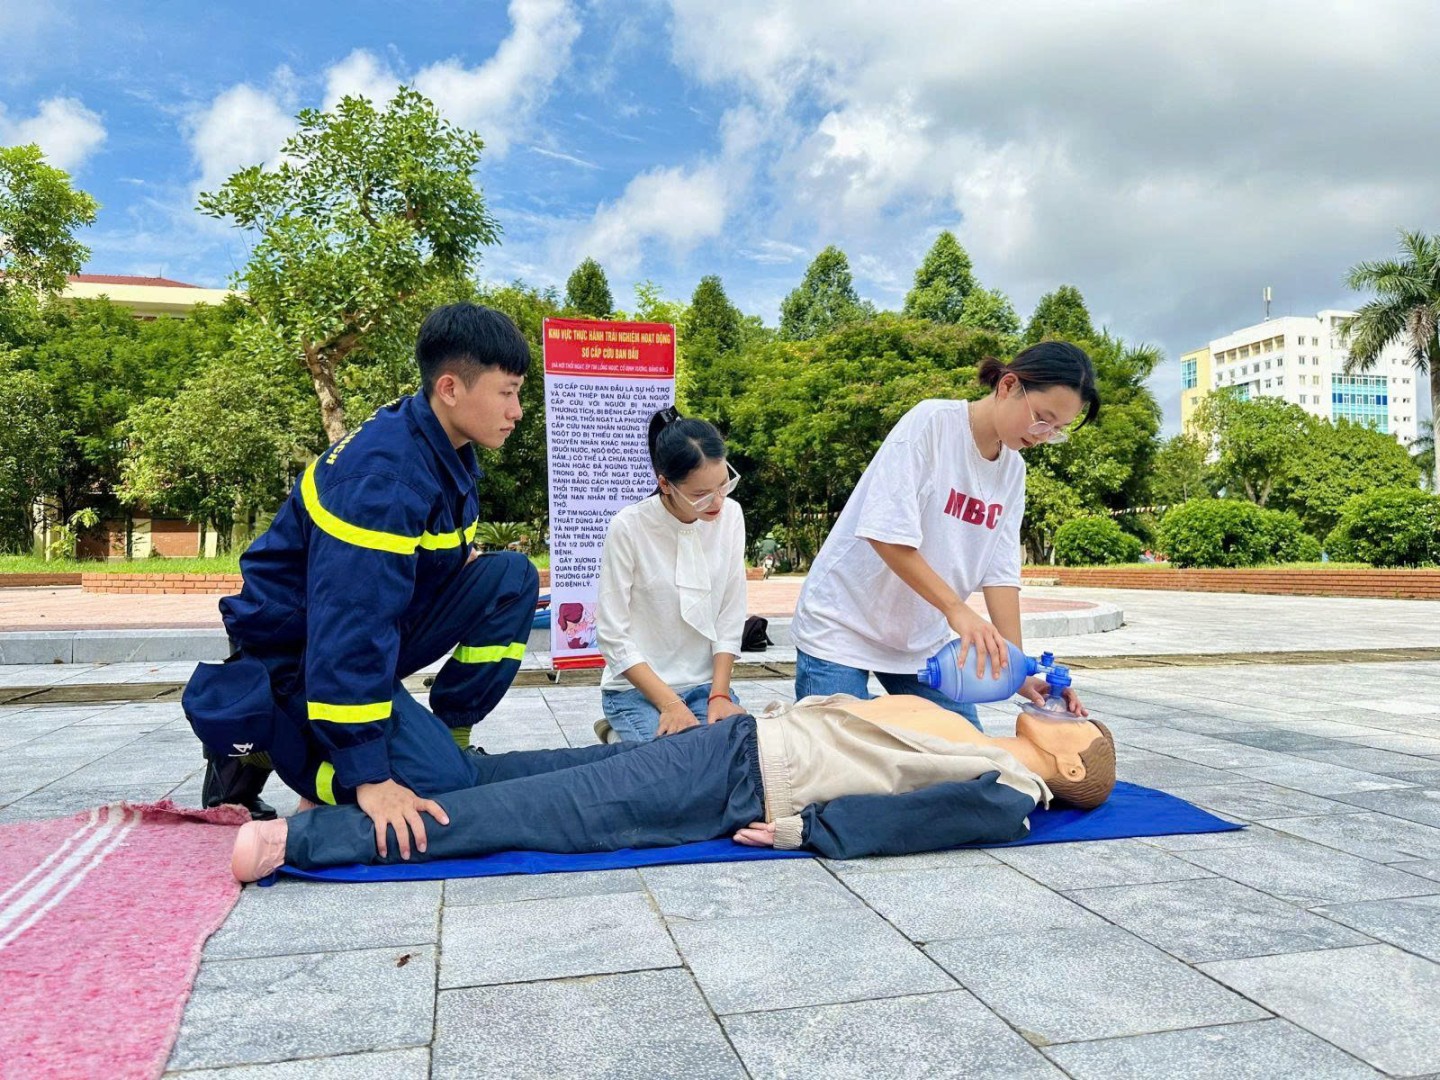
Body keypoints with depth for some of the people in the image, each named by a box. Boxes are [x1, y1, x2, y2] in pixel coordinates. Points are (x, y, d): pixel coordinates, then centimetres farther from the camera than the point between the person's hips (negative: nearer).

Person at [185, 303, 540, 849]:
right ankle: (253, 745, -1)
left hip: (380, 631, 8)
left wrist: (461, 558, -4)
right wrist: (368, 778, -35)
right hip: (301, 655, -8)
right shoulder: (381, 478, -30)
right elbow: (350, 626, -35)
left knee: (513, 577, -8)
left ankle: (448, 738, 1)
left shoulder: (443, 448, -1)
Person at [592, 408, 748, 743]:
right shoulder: (628, 528, -17)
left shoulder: (731, 516, -5)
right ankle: (622, 735, 8)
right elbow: (613, 636, -14)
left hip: (705, 682, 4)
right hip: (638, 686, -4)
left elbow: (731, 616, -2)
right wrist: (670, 704, -17)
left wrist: (719, 694, -9)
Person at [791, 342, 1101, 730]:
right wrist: (957, 610, -28)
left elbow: (1000, 573, -1)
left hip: (923, 641, 7)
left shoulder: (1013, 470, 4)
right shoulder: (931, 422, -17)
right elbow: (886, 533, -24)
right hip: (843, 627, -7)